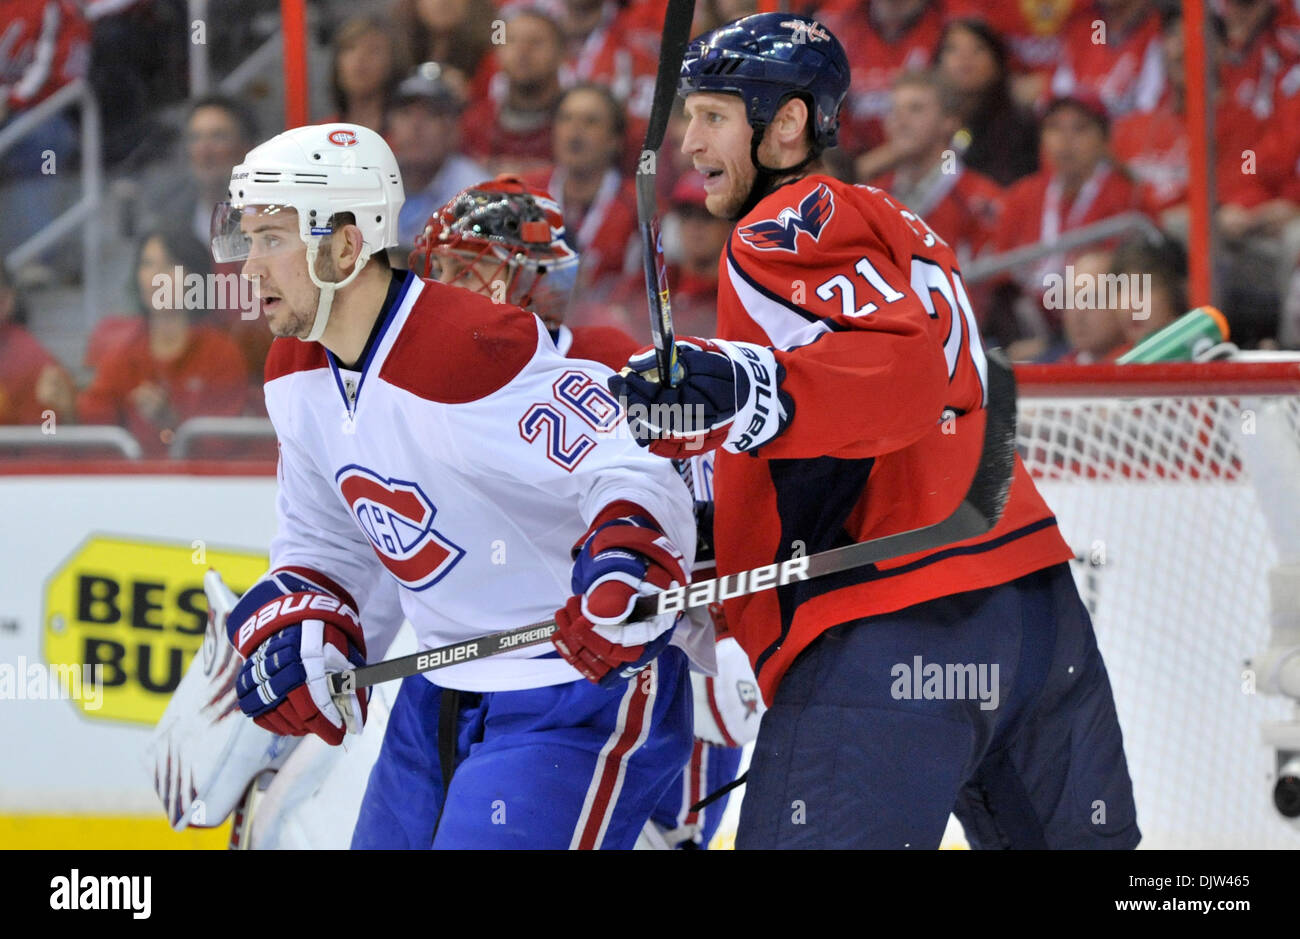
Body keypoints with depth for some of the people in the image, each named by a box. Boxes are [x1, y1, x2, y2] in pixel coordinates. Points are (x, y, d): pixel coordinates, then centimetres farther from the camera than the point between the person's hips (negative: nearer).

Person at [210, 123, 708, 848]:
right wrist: (294, 619, -2)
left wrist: (624, 554, -48)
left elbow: (630, 474, -28)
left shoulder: (471, 352, -24)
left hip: (583, 689, -9)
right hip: (440, 692, 9)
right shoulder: (298, 378, 4)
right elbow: (326, 544, 17)